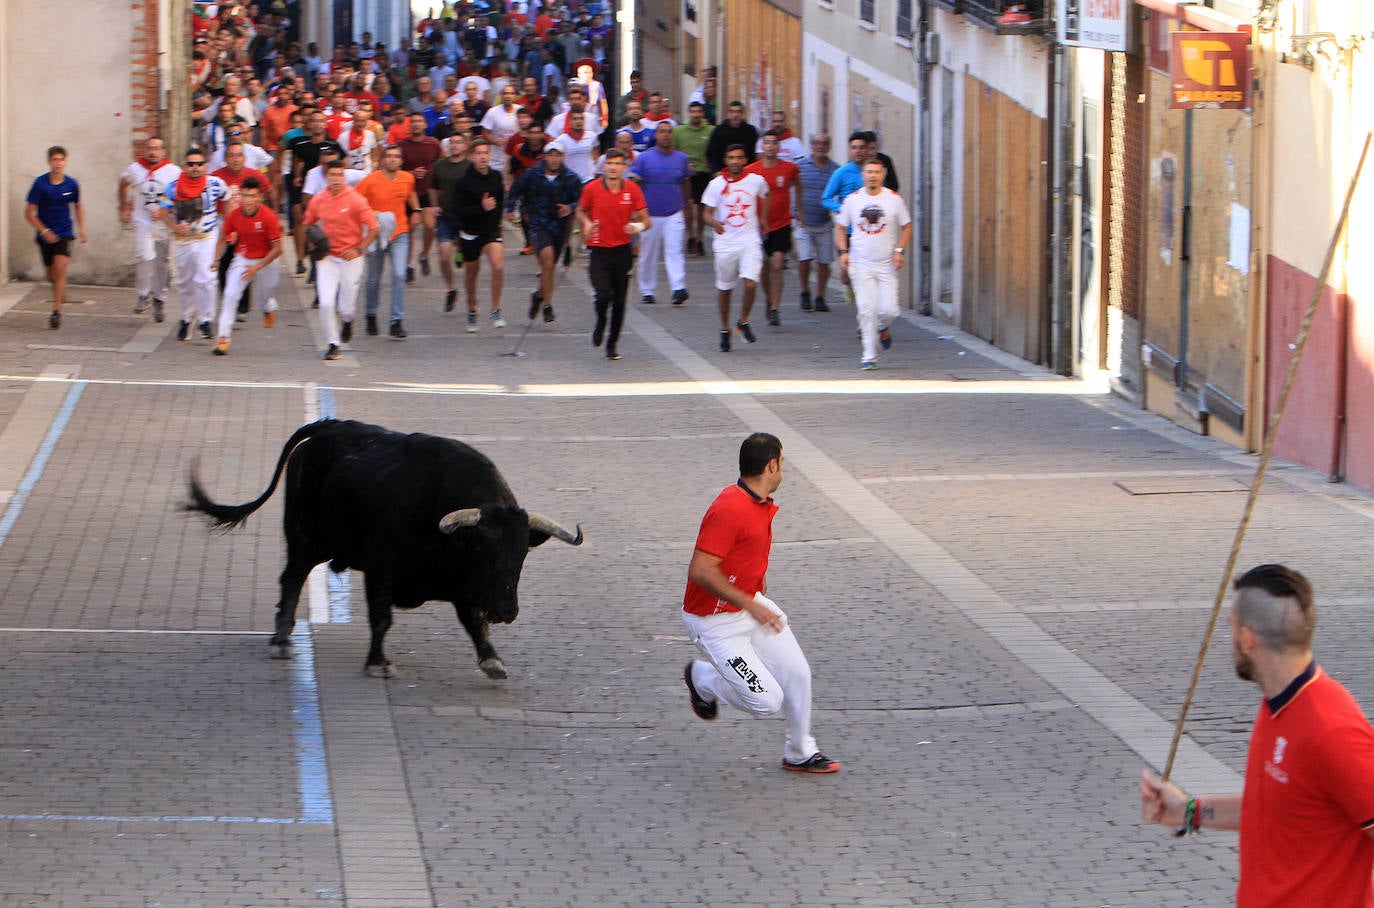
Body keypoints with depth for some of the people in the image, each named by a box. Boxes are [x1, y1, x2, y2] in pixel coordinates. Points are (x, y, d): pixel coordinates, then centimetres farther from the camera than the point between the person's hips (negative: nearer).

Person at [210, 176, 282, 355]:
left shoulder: (268, 217, -22)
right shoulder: (233, 215, -13)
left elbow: (277, 248, -17)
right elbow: (223, 238, 4)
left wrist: (257, 267, -22)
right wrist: (216, 259, -11)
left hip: (265, 261, -2)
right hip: (242, 259, 2)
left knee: (265, 299, 10)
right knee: (230, 295, -15)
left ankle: (270, 308, 50)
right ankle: (223, 338, -12)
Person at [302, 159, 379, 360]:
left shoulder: (355, 200, -10)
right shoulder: (317, 201, 0)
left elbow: (373, 228, -5)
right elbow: (307, 225, 18)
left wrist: (359, 250, -12)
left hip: (350, 258, -2)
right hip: (327, 258, 2)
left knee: (346, 308, 2)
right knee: (326, 304, -12)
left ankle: (347, 322, 40)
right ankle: (332, 344, 4)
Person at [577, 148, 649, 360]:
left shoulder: (632, 190, -2)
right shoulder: (592, 188, -4)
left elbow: (645, 220, 3)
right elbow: (581, 210, 14)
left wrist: (638, 226, -20)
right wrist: (587, 223, -7)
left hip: (623, 251, 2)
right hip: (599, 250, -2)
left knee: (619, 301, 5)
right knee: (603, 294, -18)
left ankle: (612, 344, 21)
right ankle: (600, 325, 15)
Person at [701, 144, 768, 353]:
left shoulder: (756, 181, 1)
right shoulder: (716, 184, -3)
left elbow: (764, 196, 24)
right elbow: (707, 213, 0)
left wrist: (762, 219, 22)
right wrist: (714, 223, -21)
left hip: (750, 242, 0)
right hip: (725, 244, 0)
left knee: (750, 283, -18)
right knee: (724, 289, 9)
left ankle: (743, 322, 7)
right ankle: (725, 330, 28)